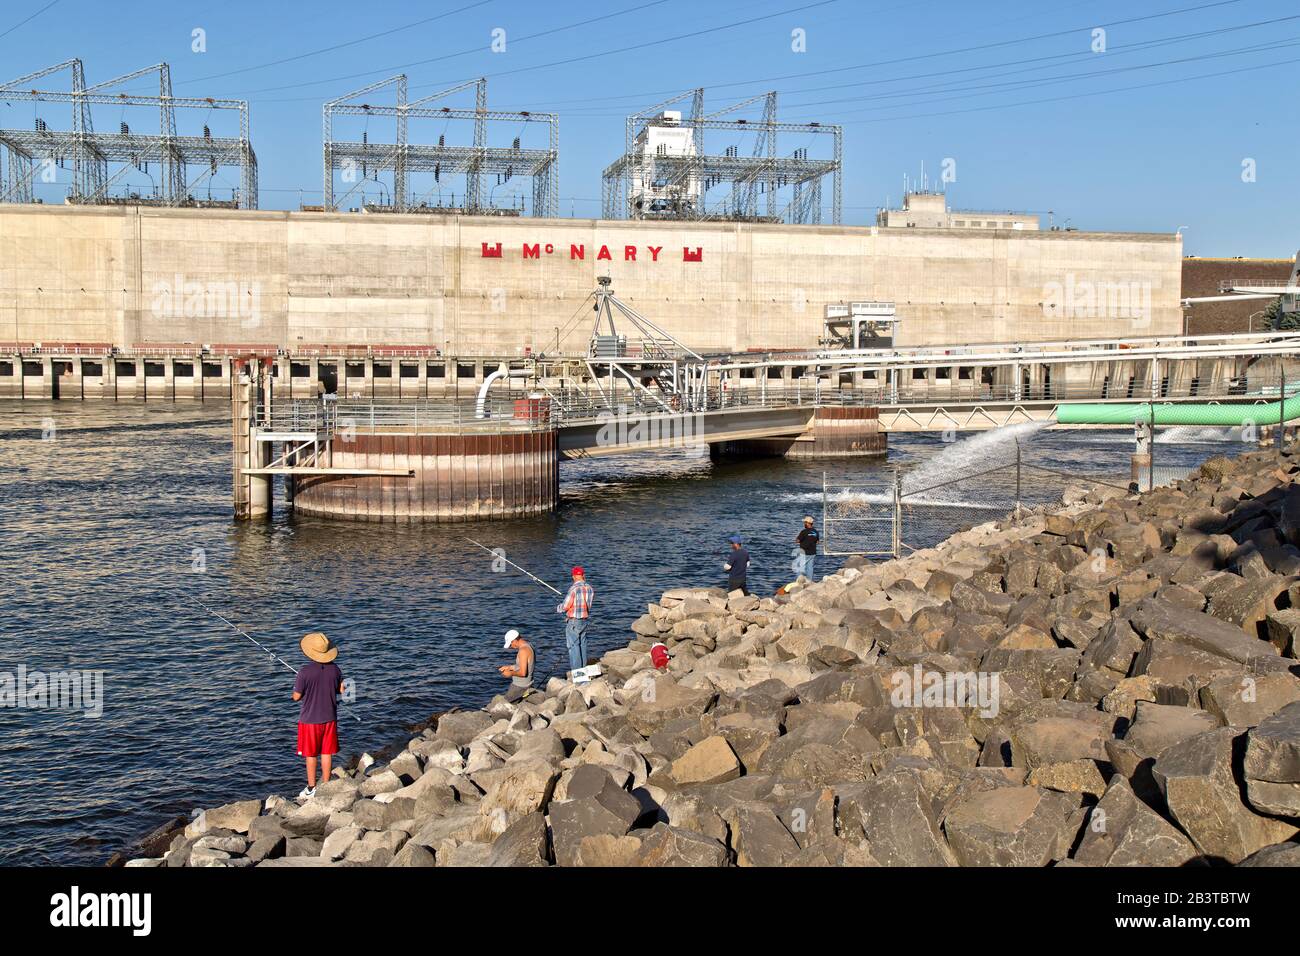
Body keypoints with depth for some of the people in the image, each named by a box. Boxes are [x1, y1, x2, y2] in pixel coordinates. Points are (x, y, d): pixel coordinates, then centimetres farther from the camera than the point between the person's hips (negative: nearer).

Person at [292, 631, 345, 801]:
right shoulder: (334, 669, -7)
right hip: (329, 717, 4)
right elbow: (341, 690, 5)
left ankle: (311, 789, 15)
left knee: (310, 755, 9)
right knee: (326, 753, 13)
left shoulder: (305, 671, -20)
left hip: (310, 719, -4)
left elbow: (296, 696, -13)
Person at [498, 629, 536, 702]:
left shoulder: (523, 650, -24)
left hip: (520, 686, -9)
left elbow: (523, 673, -27)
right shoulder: (528, 646, 5)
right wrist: (508, 667, 12)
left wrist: (510, 673, -12)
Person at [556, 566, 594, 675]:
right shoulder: (590, 588, 1)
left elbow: (565, 607, -15)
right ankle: (583, 669, 23)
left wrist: (557, 608, 6)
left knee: (574, 646, -2)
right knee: (582, 645, 16)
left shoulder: (574, 589, -18)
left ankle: (576, 671, -3)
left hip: (573, 622, -7)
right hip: (585, 620, 7)